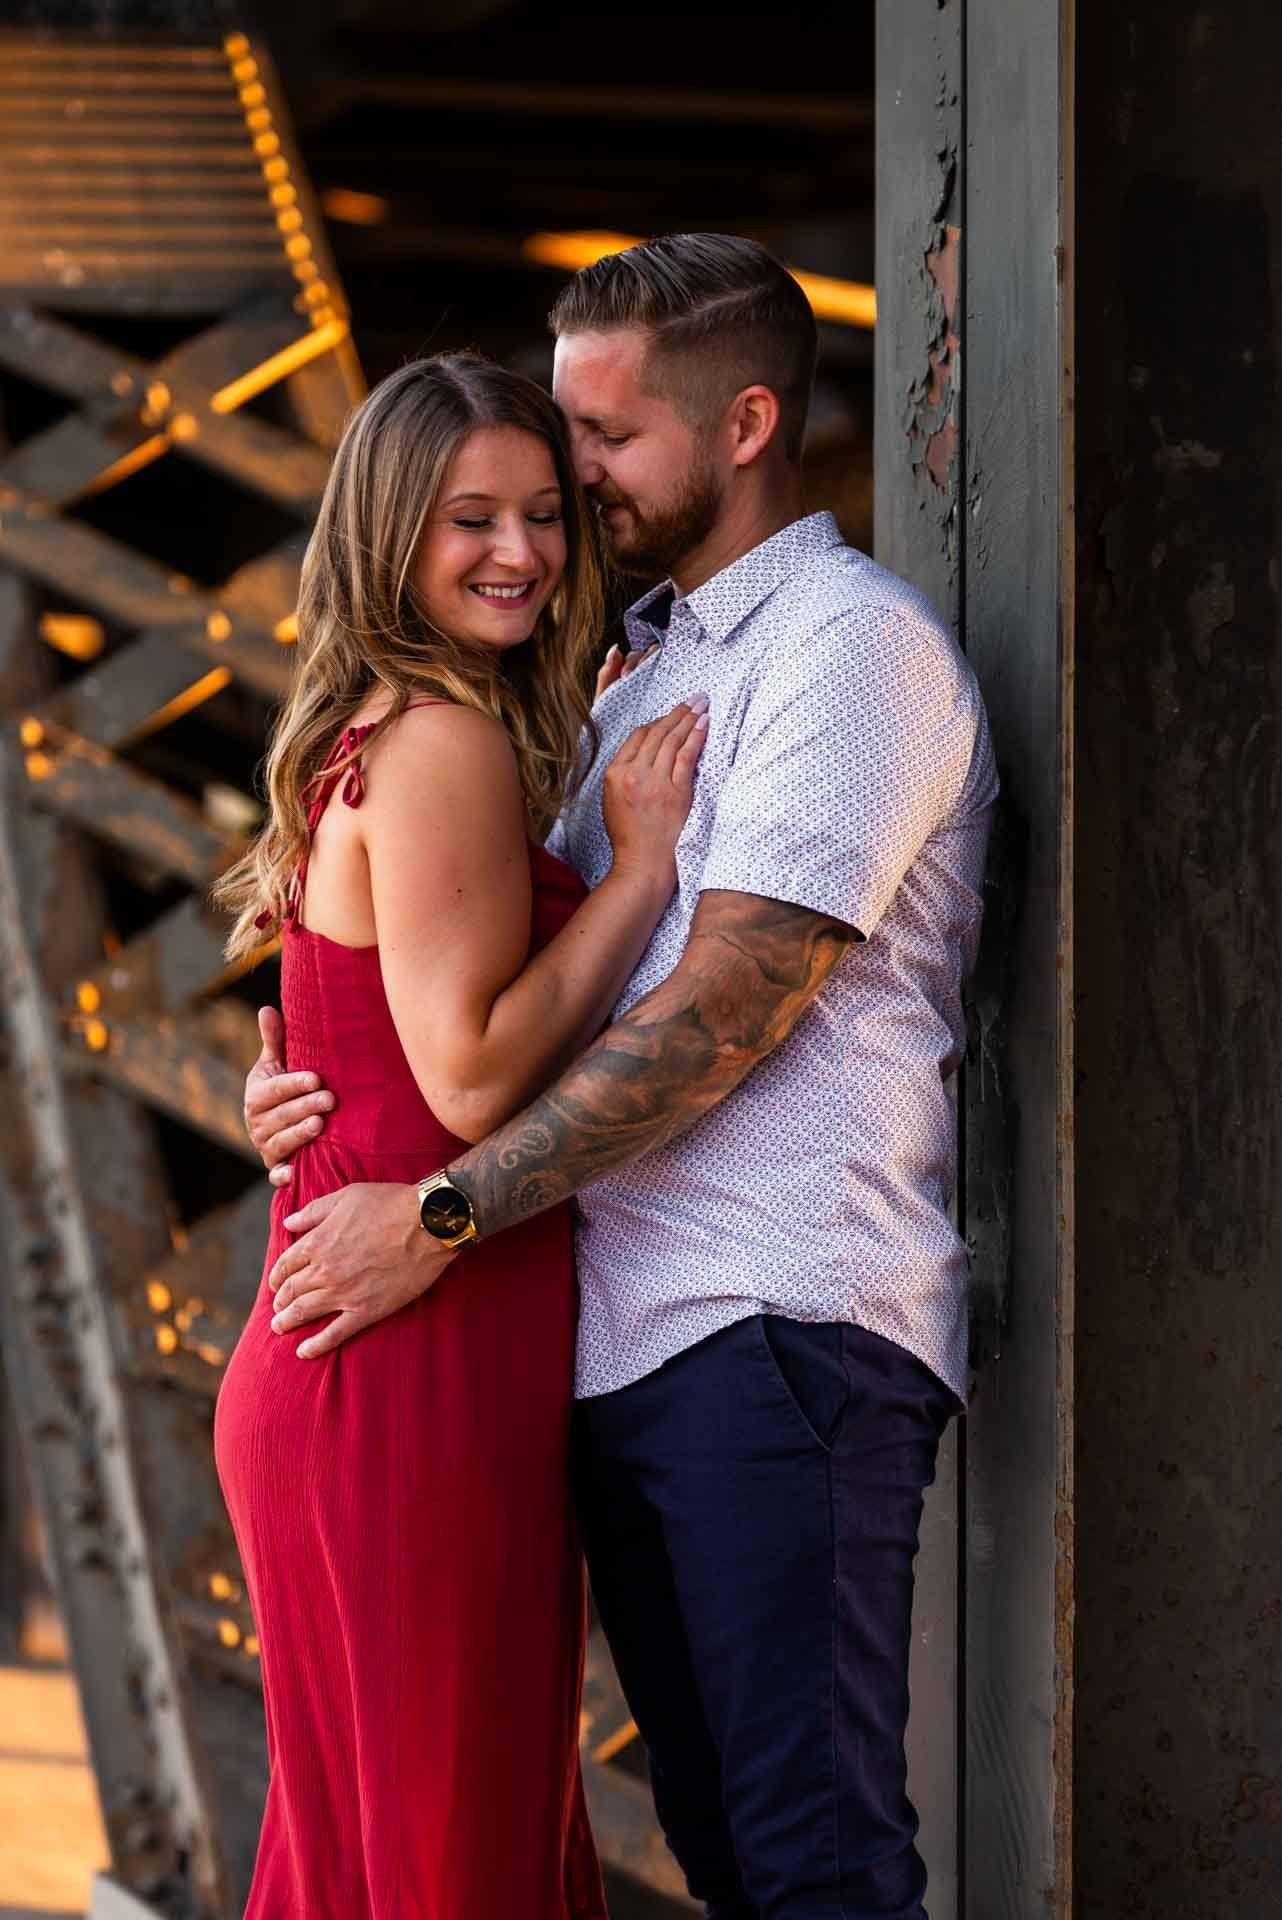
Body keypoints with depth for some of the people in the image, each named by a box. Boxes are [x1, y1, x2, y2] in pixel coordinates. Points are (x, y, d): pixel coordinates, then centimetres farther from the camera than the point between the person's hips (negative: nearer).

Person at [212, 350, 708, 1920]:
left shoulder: (372, 735, 17)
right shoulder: (448, 741, -13)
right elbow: (474, 1076, -19)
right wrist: (645, 859, -11)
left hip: (331, 1367, 10)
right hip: (416, 1375, -10)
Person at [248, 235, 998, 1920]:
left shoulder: (852, 644, -7)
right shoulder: (650, 668, 23)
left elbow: (729, 1005, -15)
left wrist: (445, 1214, -15)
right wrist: (317, 1067, 5)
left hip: (782, 1326, -9)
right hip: (627, 1334, 9)